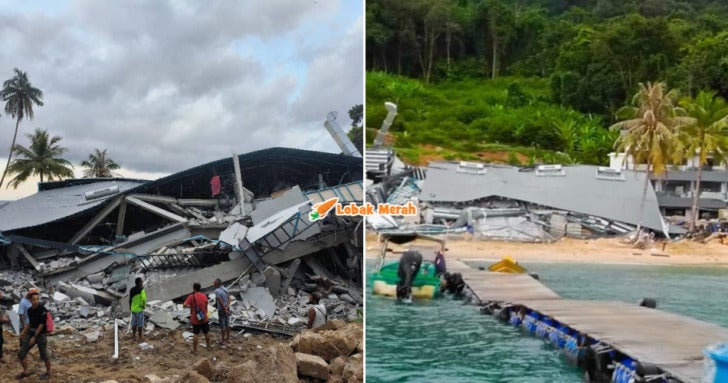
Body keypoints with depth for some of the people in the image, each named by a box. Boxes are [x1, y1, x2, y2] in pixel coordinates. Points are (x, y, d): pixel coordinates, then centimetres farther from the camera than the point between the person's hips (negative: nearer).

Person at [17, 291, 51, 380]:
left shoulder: (42, 309, -16)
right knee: (21, 353, 5)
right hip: (31, 333, 7)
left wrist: (35, 337, -17)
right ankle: (25, 372, 22)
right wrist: (23, 331, 6)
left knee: (44, 355, 0)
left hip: (41, 334, -7)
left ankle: (48, 373, 19)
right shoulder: (29, 310, 5)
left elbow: (41, 324, -16)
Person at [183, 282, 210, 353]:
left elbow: (184, 305, -21)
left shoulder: (191, 296, -15)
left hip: (195, 320, -3)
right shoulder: (204, 296, -3)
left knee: (196, 334, 5)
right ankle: (208, 346, 33)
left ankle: (194, 350, 9)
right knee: (207, 333, 19)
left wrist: (189, 306, -2)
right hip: (204, 319, 3)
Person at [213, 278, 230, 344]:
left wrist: (225, 310, -17)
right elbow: (229, 298, -6)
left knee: (222, 326, 6)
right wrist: (227, 307, -16)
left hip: (221, 310, -7)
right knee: (227, 324, 21)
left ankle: (223, 340, 17)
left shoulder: (217, 291, -23)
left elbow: (220, 302, -23)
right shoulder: (224, 289, 1)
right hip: (227, 309, 7)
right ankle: (228, 337, 34)